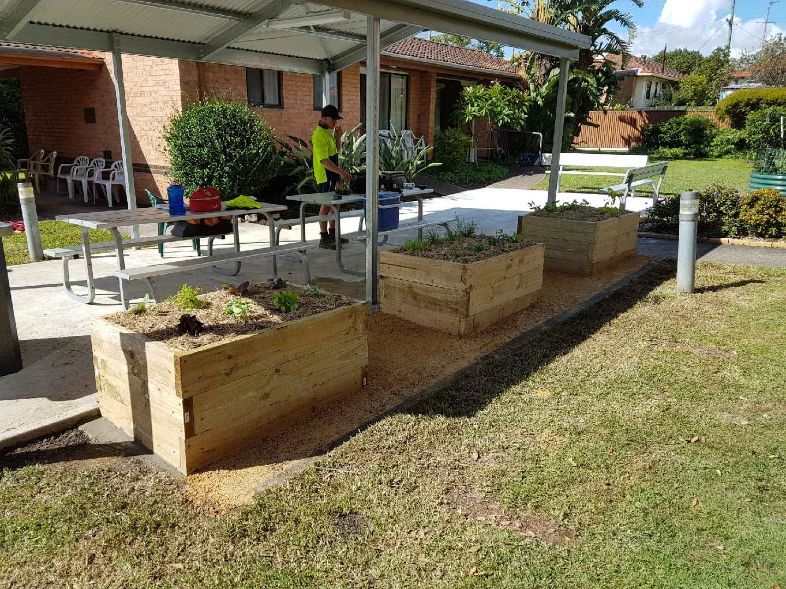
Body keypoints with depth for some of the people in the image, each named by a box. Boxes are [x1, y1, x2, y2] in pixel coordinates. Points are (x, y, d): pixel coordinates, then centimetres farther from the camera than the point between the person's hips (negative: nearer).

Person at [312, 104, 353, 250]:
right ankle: (324, 239, -1)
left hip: (333, 174, 10)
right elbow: (324, 160, -26)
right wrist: (341, 172, -31)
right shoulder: (319, 135, -19)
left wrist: (338, 137, 4)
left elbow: (336, 150, 21)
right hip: (325, 175, -10)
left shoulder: (329, 131, 12)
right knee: (326, 205, -6)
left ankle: (332, 234, 26)